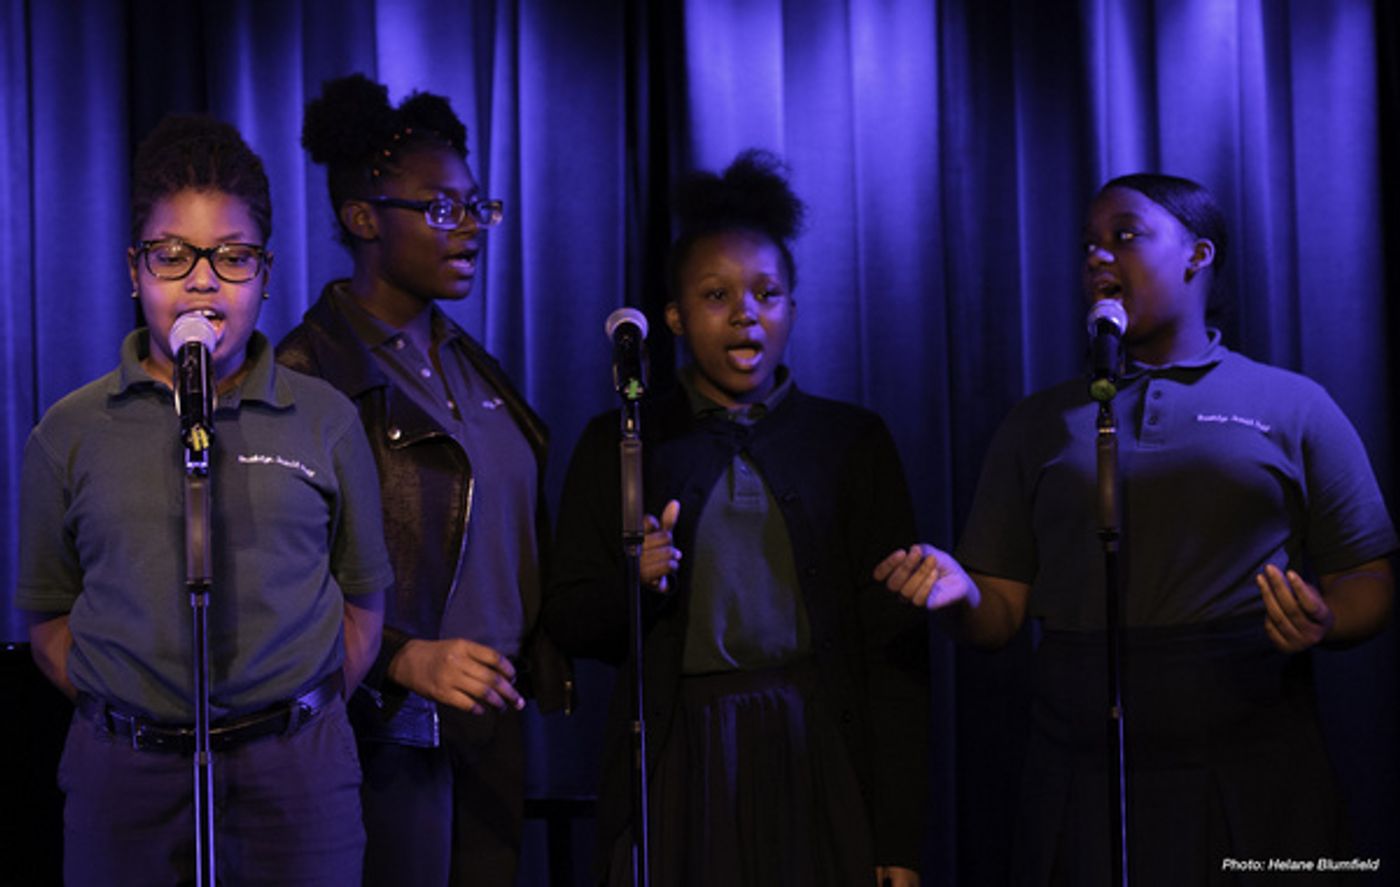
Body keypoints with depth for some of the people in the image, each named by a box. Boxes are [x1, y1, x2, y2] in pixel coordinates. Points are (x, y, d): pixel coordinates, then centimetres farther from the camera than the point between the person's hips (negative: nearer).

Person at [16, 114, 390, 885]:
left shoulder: (326, 420, 6)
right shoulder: (70, 433, 6)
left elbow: (361, 600, 9)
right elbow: (50, 617, 8)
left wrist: (303, 719, 0)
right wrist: (125, 719, -2)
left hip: (295, 771, 0)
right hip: (127, 778, 0)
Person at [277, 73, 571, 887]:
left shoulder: (470, 363, 13)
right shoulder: (308, 374, -12)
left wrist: (542, 669, 12)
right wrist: (406, 658, -27)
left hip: (494, 720, 7)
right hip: (390, 726, -7)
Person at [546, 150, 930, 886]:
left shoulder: (852, 441, 6)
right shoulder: (618, 445, 7)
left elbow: (894, 644, 2)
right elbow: (568, 622, 7)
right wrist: (635, 584, -16)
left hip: (820, 766, 0)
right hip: (679, 769, 0)